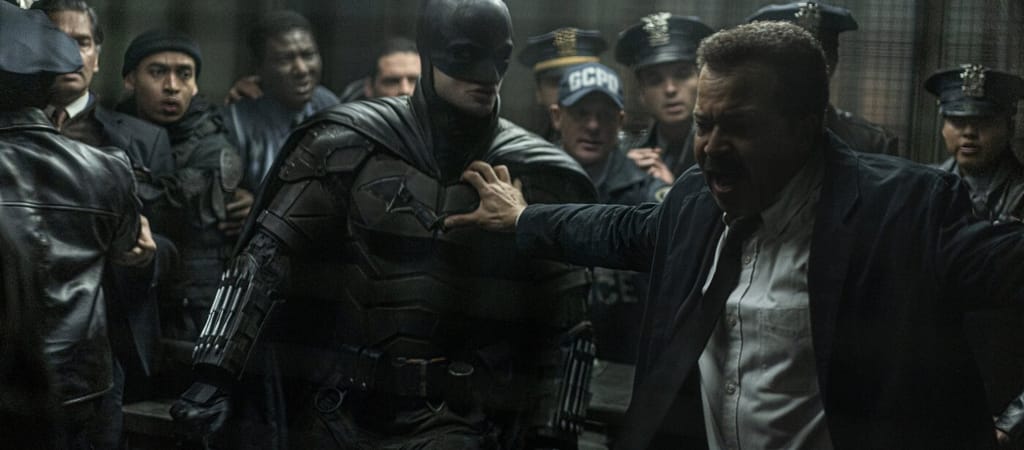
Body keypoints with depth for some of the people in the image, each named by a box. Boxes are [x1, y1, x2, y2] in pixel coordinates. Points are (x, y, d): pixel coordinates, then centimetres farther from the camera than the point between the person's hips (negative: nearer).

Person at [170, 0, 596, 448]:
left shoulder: (538, 179, 1)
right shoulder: (349, 147, -2)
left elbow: (564, 327, 5)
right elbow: (266, 255, -5)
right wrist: (215, 372, -12)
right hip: (336, 411, 0)